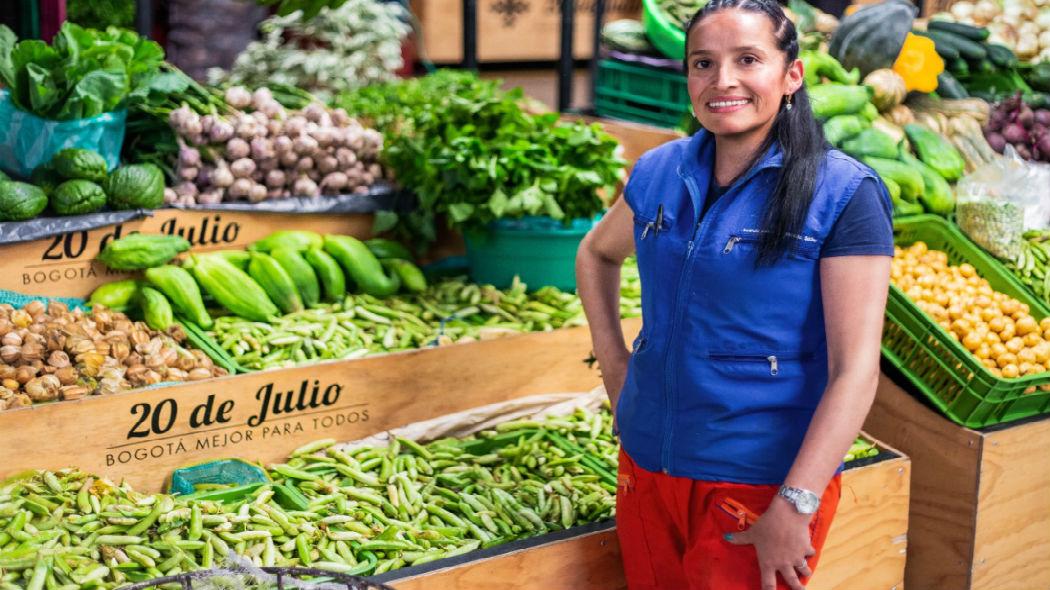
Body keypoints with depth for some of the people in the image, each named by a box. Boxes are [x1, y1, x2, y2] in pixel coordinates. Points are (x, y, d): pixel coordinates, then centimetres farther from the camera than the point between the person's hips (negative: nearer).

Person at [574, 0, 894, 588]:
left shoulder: (844, 195, -12)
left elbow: (855, 370, -16)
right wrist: (613, 361, 10)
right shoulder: (659, 173, 2)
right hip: (648, 467, 5)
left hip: (764, 485, -5)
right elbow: (596, 253, 23)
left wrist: (794, 508, -21)